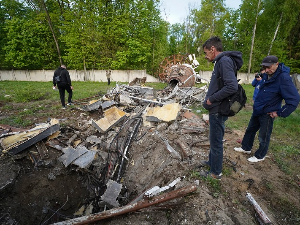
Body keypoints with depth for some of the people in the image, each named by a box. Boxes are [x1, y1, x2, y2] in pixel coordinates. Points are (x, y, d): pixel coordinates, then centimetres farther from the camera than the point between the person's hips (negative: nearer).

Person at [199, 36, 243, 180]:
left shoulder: (224, 61, -18)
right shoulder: (220, 61, 12)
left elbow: (232, 86, -29)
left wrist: (212, 99, -20)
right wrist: (210, 99, 6)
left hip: (218, 111, -10)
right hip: (216, 110, 10)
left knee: (216, 142, 5)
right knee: (214, 140, 23)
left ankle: (216, 172, 24)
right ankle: (211, 162, 43)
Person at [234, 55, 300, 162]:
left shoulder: (284, 78, -23)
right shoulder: (266, 75, 1)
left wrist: (279, 113, -20)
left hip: (267, 114, -8)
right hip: (257, 110, 8)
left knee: (263, 137, 8)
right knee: (250, 130, 21)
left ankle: (260, 156, 29)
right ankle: (246, 148, 41)